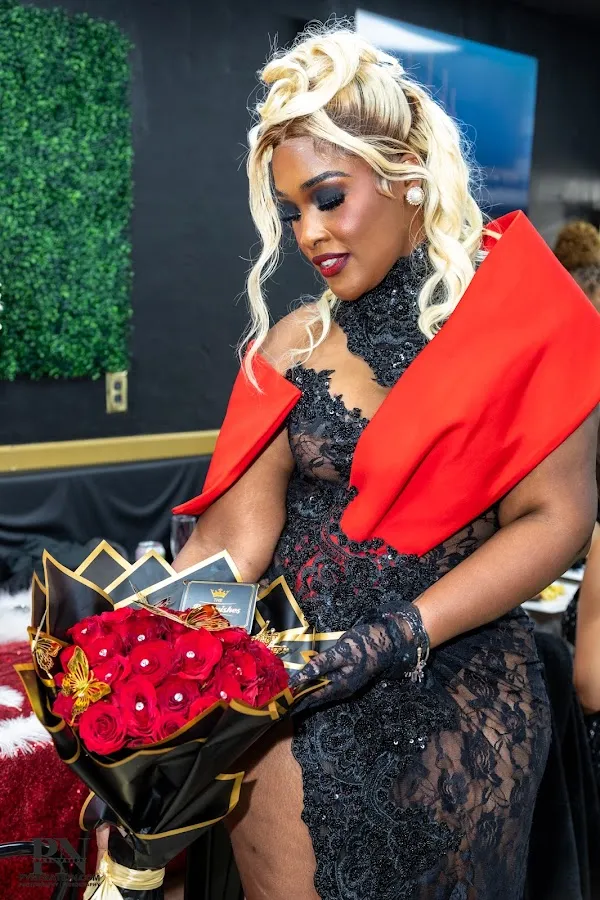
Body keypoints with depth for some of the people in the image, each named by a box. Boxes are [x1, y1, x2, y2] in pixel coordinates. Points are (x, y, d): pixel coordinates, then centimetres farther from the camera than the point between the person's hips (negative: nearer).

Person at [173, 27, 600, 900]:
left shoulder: (524, 320, -5)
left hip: (462, 709, -1)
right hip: (290, 690, 2)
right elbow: (233, 542, -6)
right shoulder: (290, 346, 1)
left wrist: (401, 634, -20)